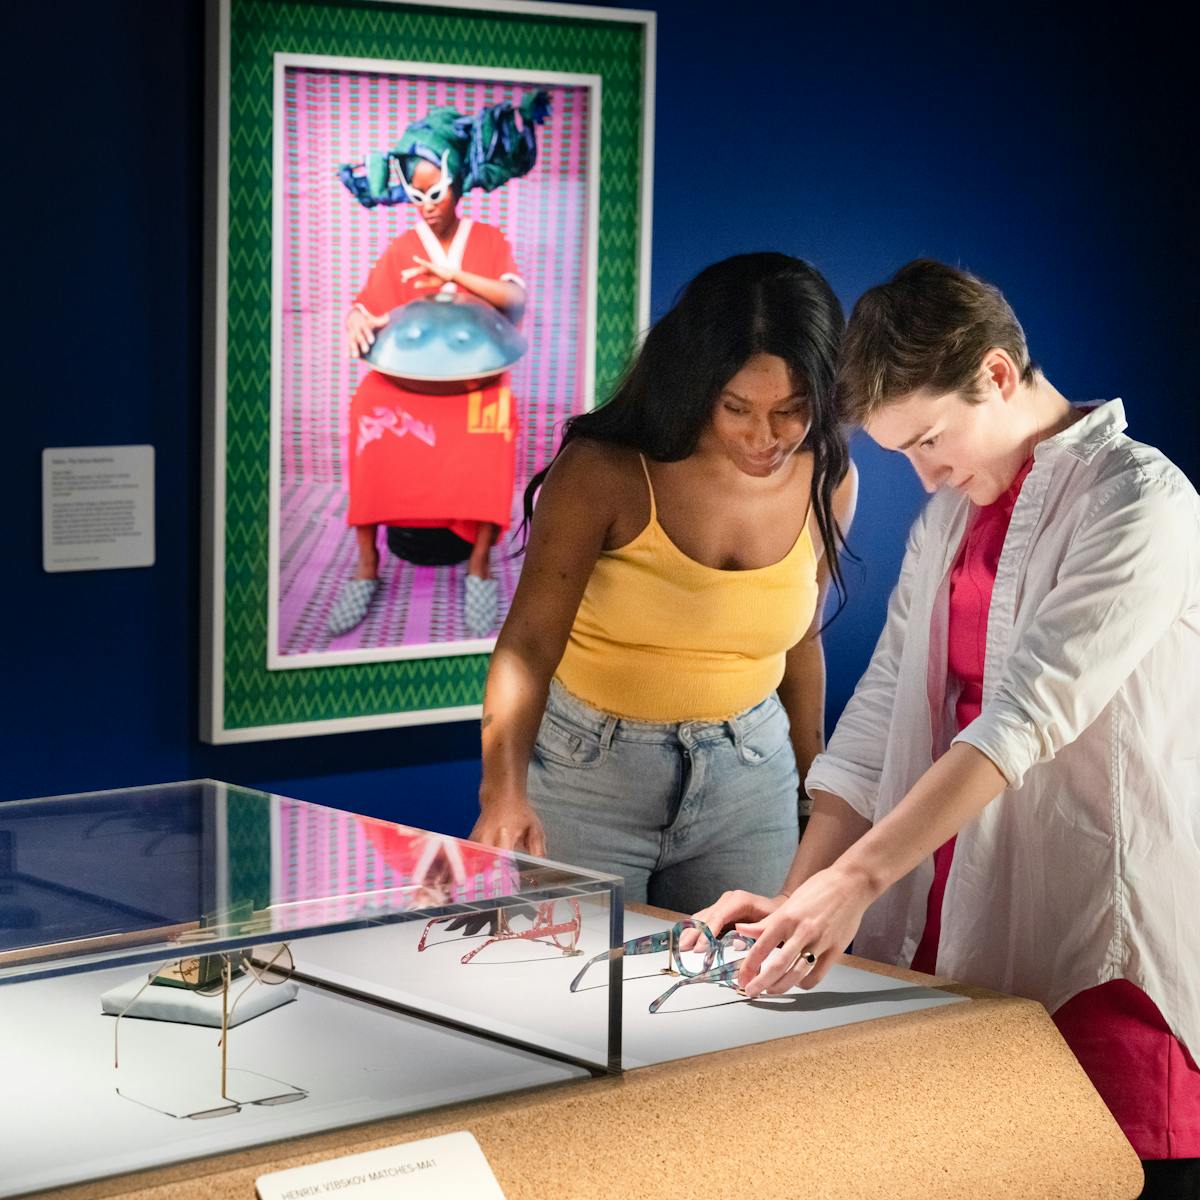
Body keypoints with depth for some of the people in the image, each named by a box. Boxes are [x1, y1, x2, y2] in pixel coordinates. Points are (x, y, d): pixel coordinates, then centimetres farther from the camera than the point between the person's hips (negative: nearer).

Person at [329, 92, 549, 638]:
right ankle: (366, 566, -26)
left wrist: (454, 274, -22)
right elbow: (364, 309, -4)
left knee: (494, 416, -37)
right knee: (369, 408, -33)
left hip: (474, 373, -1)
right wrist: (357, 324, -29)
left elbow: (516, 301, -10)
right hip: (408, 375, 1)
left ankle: (480, 563, -25)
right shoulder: (400, 250, 6)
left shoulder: (488, 240, 5)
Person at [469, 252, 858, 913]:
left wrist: (816, 778, 19)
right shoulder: (603, 473, -18)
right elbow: (528, 642, -24)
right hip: (591, 768, -3)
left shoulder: (827, 484, -5)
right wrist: (503, 789, -40)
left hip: (749, 770, 3)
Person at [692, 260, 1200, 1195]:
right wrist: (797, 900, -2)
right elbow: (881, 712, 10)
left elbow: (1028, 714, -19)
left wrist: (857, 878, -25)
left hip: (1091, 944, -6)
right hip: (945, 939, 6)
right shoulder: (946, 522, 16)